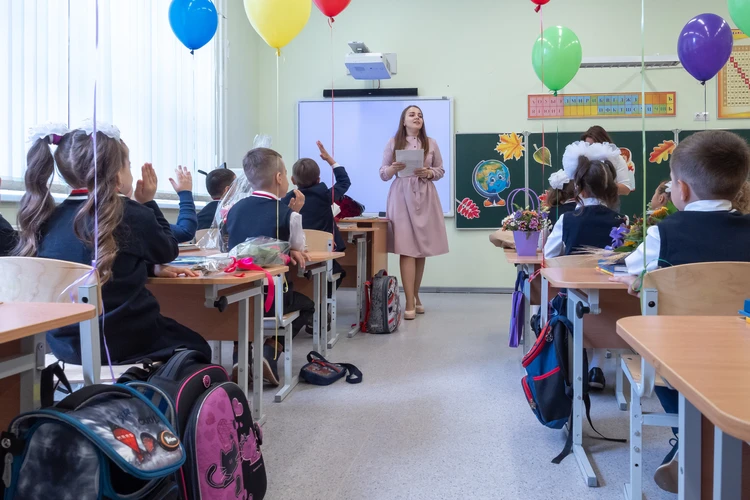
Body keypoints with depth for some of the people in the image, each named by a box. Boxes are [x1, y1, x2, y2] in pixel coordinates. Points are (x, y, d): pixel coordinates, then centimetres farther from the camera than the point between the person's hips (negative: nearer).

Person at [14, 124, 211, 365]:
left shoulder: (50, 218, 2)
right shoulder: (131, 214, -14)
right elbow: (168, 251, 7)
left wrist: (152, 268, 10)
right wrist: (148, 203, 13)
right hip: (124, 343, -6)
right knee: (197, 346, 23)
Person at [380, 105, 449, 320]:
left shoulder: (431, 143, 9)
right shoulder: (393, 143, 4)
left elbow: (441, 171, 12)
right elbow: (383, 174, 6)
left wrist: (429, 172, -9)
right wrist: (393, 169, -16)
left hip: (425, 198, 2)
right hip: (402, 198, -2)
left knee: (422, 249, 5)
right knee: (407, 250, -10)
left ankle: (415, 296, 22)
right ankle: (410, 303, -8)